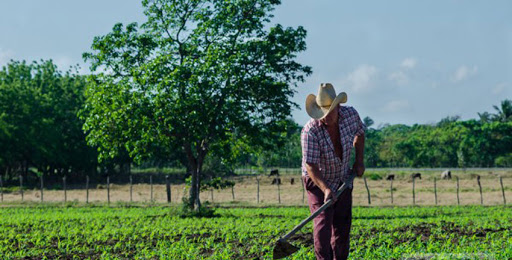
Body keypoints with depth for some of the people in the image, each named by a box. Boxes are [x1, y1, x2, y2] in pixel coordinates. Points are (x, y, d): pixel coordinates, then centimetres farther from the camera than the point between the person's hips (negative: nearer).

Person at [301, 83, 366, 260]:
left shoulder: (351, 115, -15)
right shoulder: (310, 131, -30)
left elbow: (359, 133, 9)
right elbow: (310, 166, -31)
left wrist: (359, 160, 0)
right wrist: (326, 189, -44)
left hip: (343, 178, 5)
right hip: (317, 180, -5)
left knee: (342, 225, 9)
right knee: (323, 221, -19)